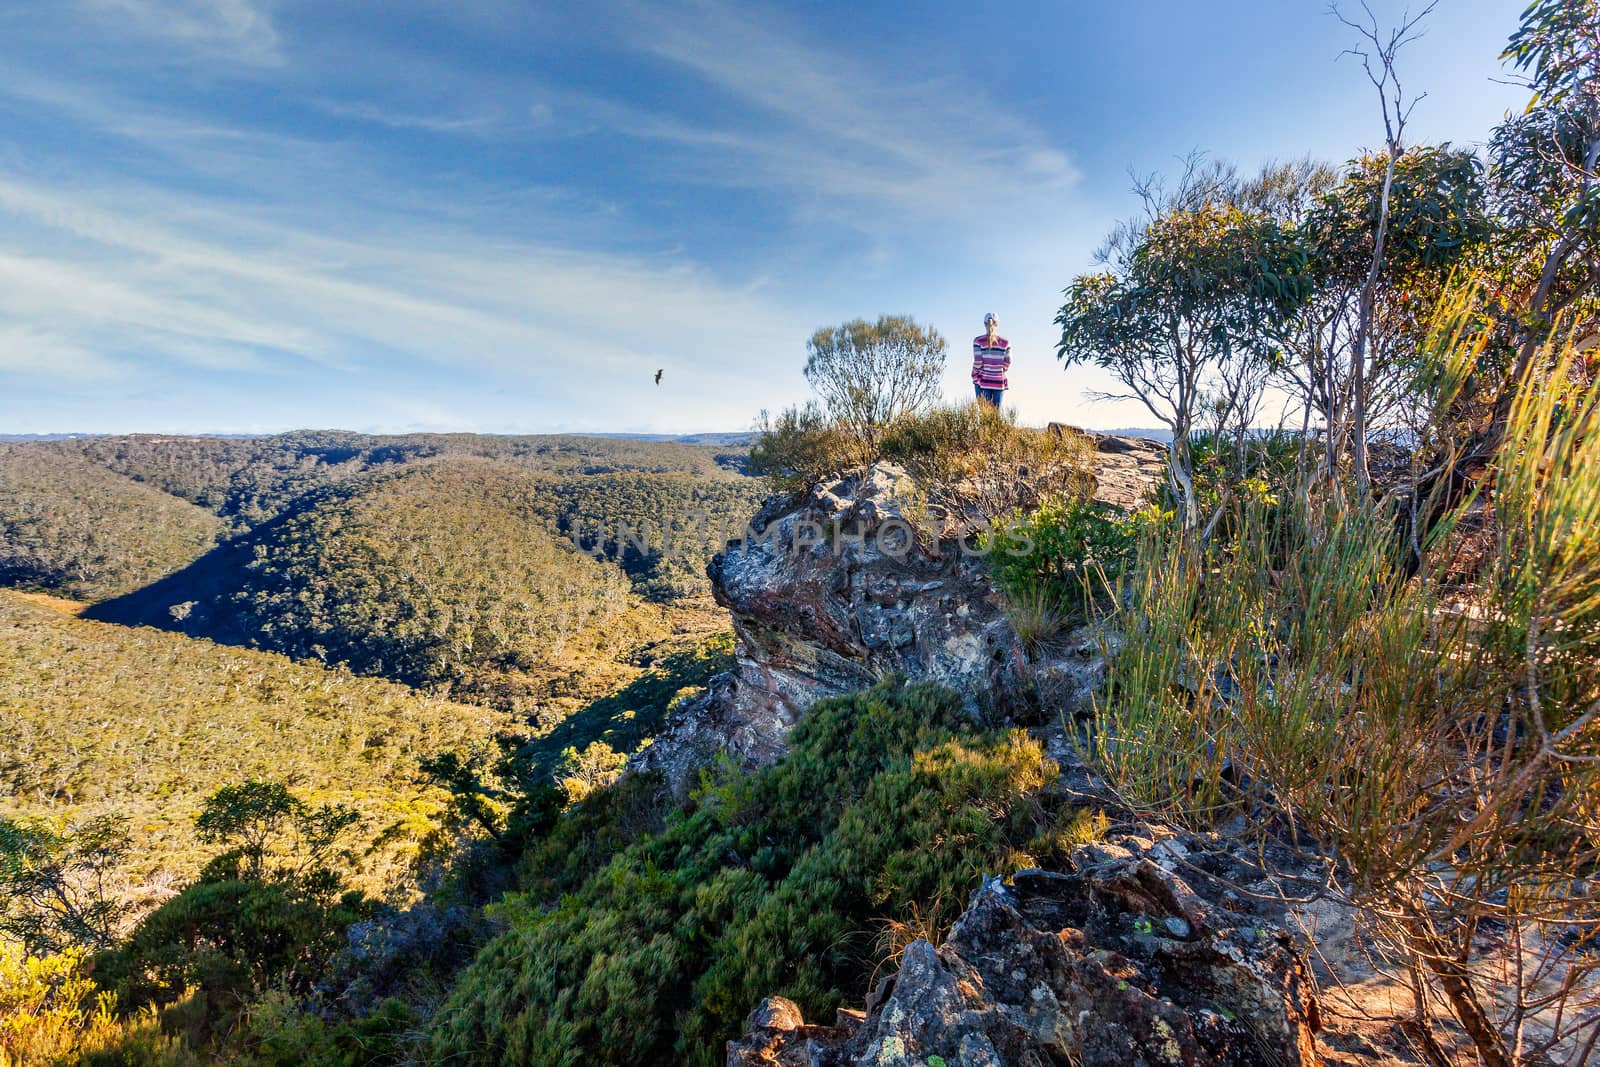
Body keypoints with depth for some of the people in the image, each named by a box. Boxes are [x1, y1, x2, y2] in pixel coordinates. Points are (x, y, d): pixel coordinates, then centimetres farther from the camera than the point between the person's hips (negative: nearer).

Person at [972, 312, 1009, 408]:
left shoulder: (978, 341, -6)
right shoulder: (1005, 342, 0)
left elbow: (977, 362, -9)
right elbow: (1007, 363, 1)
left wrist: (974, 375, 8)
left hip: (983, 381, -1)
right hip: (999, 382, 1)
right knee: (996, 411, 6)